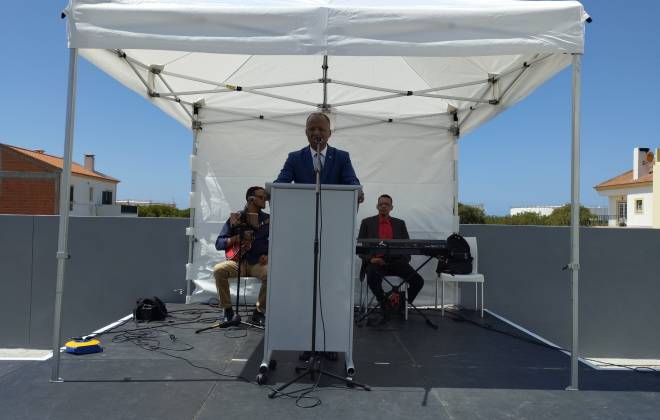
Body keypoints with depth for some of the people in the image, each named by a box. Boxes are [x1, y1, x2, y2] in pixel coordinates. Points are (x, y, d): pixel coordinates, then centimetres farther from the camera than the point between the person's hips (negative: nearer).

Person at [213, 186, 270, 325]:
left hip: (258, 263, 0)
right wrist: (237, 238, -12)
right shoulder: (235, 218, 7)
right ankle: (227, 309, -8)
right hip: (237, 261, 0)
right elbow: (218, 244, 4)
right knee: (218, 270, -28)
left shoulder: (267, 220, 9)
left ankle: (259, 311, -10)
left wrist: (268, 256, -10)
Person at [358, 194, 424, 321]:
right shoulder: (367, 223, 10)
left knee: (418, 281, -21)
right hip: (376, 262, -2)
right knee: (373, 279, -36)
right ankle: (386, 306, -7)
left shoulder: (400, 223, 17)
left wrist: (405, 260, -9)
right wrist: (371, 258, -14)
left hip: (396, 261, 2)